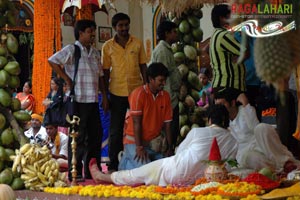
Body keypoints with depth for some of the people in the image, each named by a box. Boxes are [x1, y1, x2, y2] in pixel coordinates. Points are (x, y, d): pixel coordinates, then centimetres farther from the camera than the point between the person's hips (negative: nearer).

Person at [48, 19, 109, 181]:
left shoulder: (95, 53, 16)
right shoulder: (71, 50, -5)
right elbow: (52, 60, -15)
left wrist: (104, 96, 15)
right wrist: (66, 79, -12)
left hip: (93, 101, 7)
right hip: (77, 100, -7)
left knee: (95, 135, 8)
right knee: (78, 137, -3)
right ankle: (75, 173, 4)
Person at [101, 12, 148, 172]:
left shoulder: (137, 43, 3)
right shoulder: (108, 46, 1)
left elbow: (143, 66, 8)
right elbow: (106, 71, 4)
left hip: (137, 90, 1)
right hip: (117, 93, -1)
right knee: (115, 131, 4)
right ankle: (113, 165, 11)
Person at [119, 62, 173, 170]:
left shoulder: (165, 96, 3)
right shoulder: (139, 94, -13)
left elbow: (167, 124, 4)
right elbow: (136, 122, -15)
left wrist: (170, 148, 0)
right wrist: (139, 147, -19)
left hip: (153, 143, 7)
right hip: (135, 141, -7)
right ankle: (127, 162, 6)